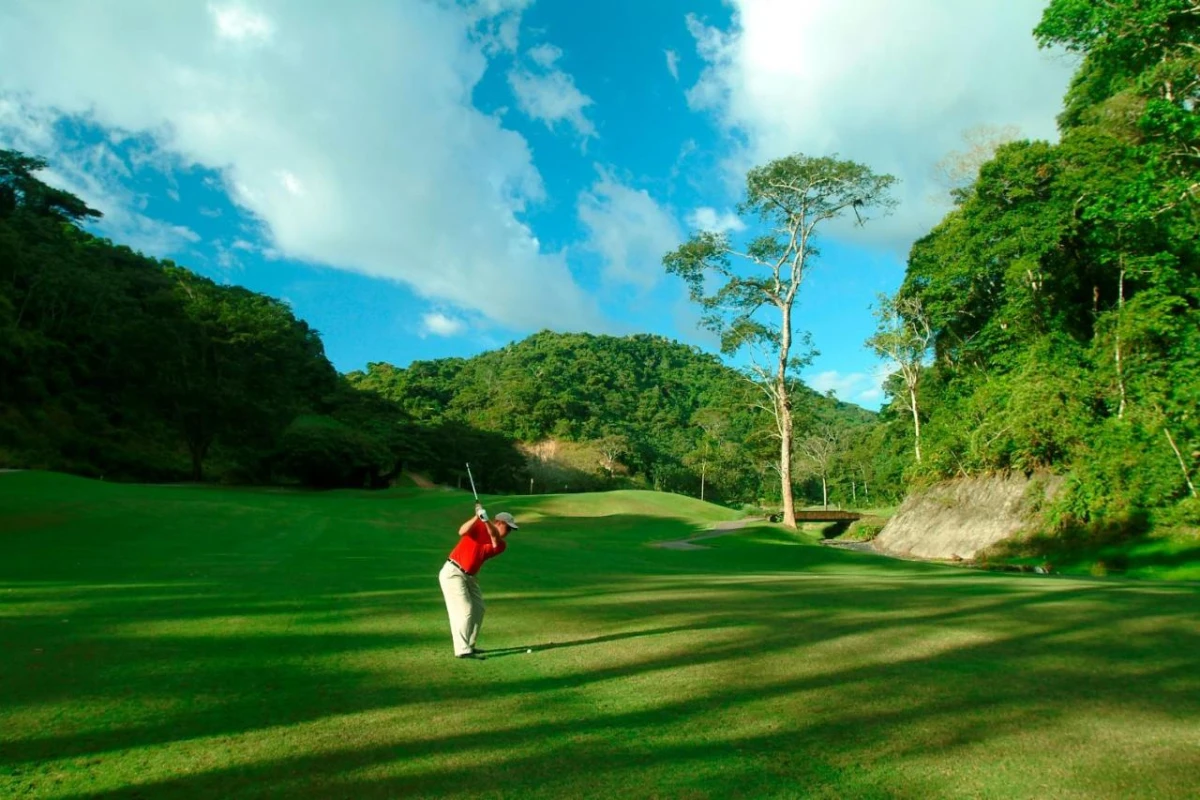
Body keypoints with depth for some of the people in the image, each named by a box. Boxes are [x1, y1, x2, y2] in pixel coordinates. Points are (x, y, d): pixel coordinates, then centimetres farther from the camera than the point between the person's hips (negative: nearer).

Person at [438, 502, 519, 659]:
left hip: (469, 576, 8)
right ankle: (462, 650, -7)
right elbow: (462, 532, -28)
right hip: (453, 573, -8)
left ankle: (468, 646, 26)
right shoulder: (478, 527, -9)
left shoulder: (501, 545, 2)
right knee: (464, 611, -12)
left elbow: (495, 538, -21)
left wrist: (486, 520, -39)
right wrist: (477, 517, -43)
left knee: (478, 609, 13)